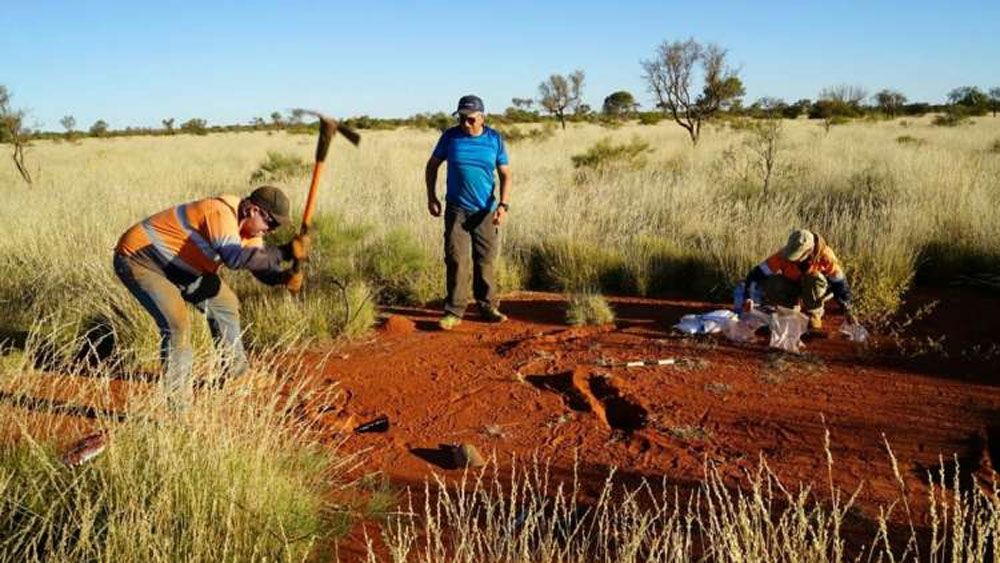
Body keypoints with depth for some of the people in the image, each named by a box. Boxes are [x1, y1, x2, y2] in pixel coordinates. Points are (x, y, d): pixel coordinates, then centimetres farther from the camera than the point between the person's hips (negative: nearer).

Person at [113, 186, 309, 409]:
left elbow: (262, 265, -2)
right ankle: (178, 404, -15)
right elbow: (235, 258, -49)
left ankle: (237, 374, 31)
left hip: (173, 264, 10)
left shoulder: (248, 226, -2)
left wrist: (284, 276, -23)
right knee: (176, 324, -25)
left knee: (223, 303, 15)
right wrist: (285, 252, -48)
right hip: (137, 258, -10)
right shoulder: (222, 213, -32)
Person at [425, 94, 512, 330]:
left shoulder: (494, 140, -1)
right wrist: (431, 197, 3)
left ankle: (488, 308, 18)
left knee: (486, 261, 6)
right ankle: (454, 311, 2)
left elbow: (505, 174, 1)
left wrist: (503, 204, -11)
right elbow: (432, 165, 9)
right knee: (456, 260, -5)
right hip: (456, 210, -1)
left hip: (485, 212, 1)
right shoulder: (450, 136, -1)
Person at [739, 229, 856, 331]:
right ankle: (792, 308, 0)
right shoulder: (783, 255, -31)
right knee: (768, 284, -30)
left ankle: (814, 314, -11)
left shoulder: (825, 255, -31)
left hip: (817, 289, -1)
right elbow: (757, 273, -31)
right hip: (792, 286, 1)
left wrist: (849, 312, -28)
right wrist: (748, 297, -43)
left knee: (813, 278, -38)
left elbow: (839, 284, -23)